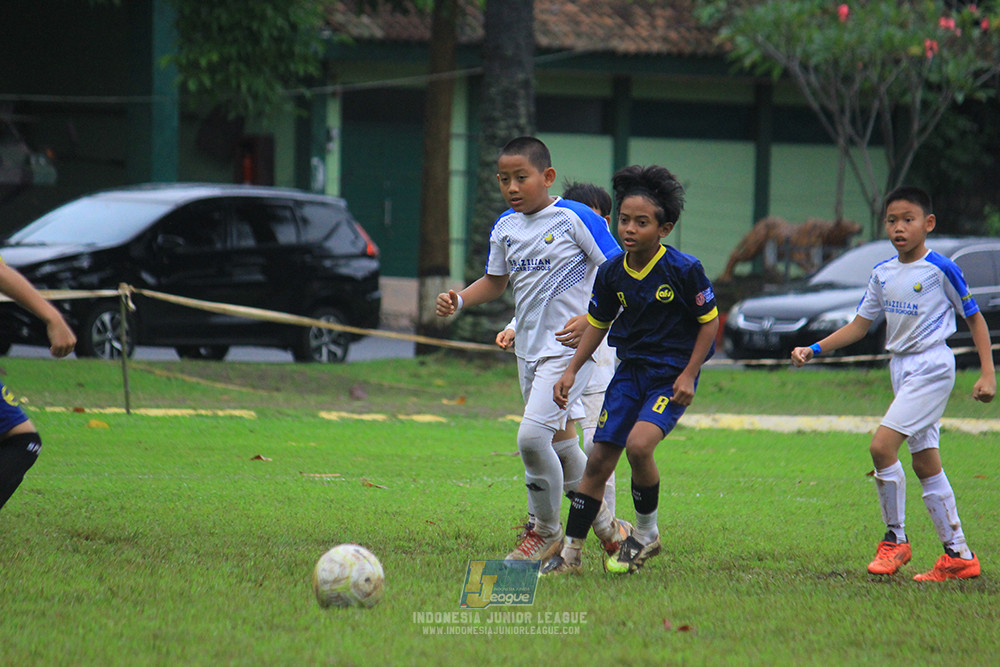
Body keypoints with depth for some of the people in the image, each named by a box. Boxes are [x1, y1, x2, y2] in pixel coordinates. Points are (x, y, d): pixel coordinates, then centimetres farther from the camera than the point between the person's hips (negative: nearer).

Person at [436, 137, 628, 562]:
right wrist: (458, 300, 2)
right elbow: (496, 282, 21)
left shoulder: (574, 218, -11)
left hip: (569, 347, -7)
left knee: (532, 435, -18)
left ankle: (546, 530, 1)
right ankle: (605, 523, 30)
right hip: (528, 348, 7)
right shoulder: (505, 227, 9)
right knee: (559, 440, 14)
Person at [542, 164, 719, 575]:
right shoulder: (612, 273, -2)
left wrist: (689, 375, -12)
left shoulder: (683, 270, -15)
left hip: (673, 375, -5)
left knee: (638, 444, -26)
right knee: (599, 459, 1)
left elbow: (709, 322, -6)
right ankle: (571, 552, 10)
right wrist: (572, 370, 6)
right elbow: (598, 323, 14)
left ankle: (647, 532, -2)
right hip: (630, 370, 5)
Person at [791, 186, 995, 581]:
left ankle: (895, 540, -5)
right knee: (925, 463, 7)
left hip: (932, 367, -7)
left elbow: (974, 318, -2)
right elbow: (859, 325, 15)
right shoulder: (882, 274, 9)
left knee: (882, 446, -18)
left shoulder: (940, 270, -9)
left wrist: (987, 374, -8)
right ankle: (959, 556, 12)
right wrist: (814, 350, 4)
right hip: (901, 369, 7)